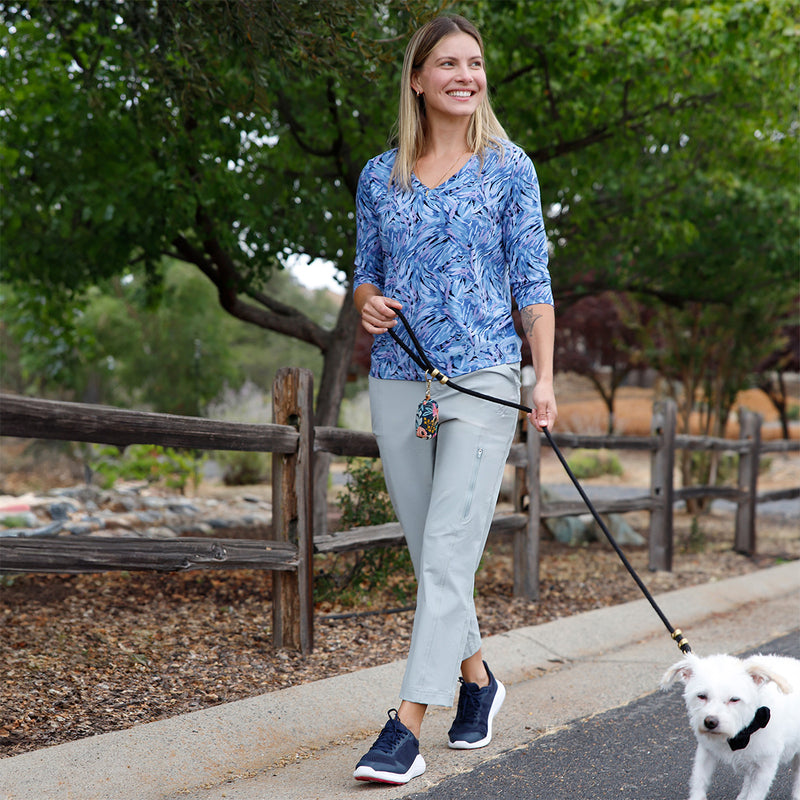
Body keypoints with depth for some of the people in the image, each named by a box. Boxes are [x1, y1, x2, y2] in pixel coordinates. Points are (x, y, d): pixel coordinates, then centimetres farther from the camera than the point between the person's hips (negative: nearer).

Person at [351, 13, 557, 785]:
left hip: (482, 378, -4)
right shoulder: (379, 176, 9)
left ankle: (407, 725, -11)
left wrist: (544, 376, -8)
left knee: (448, 553, -12)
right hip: (397, 381, 4)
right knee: (429, 555, 11)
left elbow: (532, 279, 0)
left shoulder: (509, 167, 2)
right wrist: (369, 304, -7)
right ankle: (476, 678, 32)